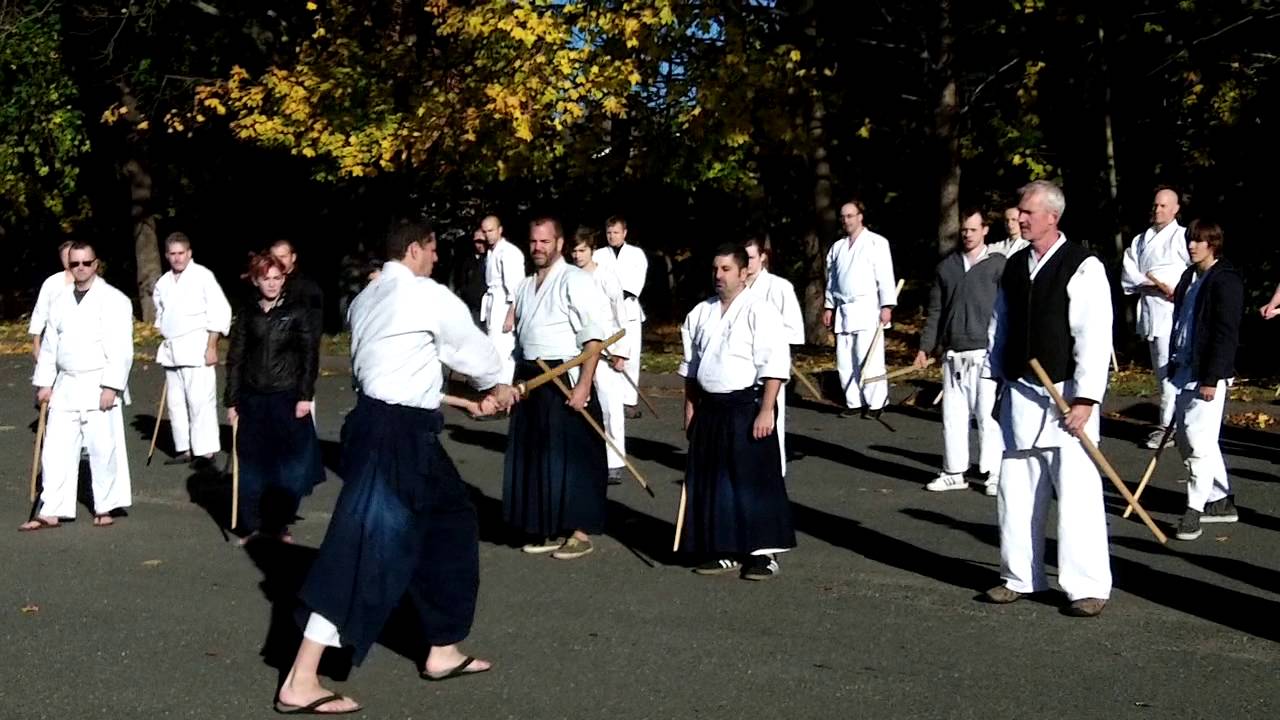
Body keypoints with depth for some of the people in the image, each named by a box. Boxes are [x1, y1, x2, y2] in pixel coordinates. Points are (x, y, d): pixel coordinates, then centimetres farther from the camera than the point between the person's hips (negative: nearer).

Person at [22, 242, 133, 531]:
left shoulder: (114, 300, -6)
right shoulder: (59, 300, 11)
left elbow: (121, 348, -11)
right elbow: (49, 344, 15)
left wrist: (111, 386, -17)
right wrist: (44, 383, 10)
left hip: (99, 386, -5)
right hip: (65, 385, 5)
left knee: (103, 449, -1)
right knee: (57, 450, 5)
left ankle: (104, 508, 13)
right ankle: (51, 511, 10)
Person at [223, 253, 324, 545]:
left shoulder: (299, 311, 0)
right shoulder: (247, 315, 7)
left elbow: (310, 355, -2)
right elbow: (235, 358, 8)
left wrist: (305, 396, -9)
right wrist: (231, 401, 4)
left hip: (288, 399, -2)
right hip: (252, 400, 2)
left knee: (290, 466, 1)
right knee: (253, 466, 5)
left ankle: (278, 524, 16)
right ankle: (251, 525, 16)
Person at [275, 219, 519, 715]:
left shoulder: (366, 299, 16)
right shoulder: (430, 296, -11)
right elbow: (471, 345, 4)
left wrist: (478, 391, 26)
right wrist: (497, 384, 25)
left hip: (384, 425, 10)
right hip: (396, 435, -10)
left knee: (448, 521, 20)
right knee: (368, 548, -9)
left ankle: (443, 652, 31)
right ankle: (300, 682, -6)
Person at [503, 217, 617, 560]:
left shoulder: (575, 281, -10)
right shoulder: (525, 286, 14)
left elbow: (595, 337, -16)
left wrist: (583, 385, -21)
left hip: (565, 380, -8)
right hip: (530, 381, 8)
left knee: (571, 457, -1)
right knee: (536, 457, 12)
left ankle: (580, 533, 10)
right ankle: (549, 531, 24)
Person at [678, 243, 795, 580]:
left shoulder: (760, 310, -10)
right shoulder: (701, 313, 11)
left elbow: (775, 364, -14)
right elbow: (691, 365, 18)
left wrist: (766, 410, -19)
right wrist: (690, 409, 15)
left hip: (748, 407, -6)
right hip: (710, 409, 6)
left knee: (756, 481, -3)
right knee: (713, 481, 10)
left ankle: (764, 553, 7)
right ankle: (725, 552, 21)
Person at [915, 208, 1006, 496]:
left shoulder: (998, 264, 1)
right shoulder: (946, 266, 13)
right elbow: (935, 311, 15)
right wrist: (925, 347, 10)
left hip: (986, 353, -4)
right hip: (952, 354, 4)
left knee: (987, 414, -4)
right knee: (952, 415, 8)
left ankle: (995, 473, 4)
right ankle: (954, 472, 16)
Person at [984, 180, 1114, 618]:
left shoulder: (1083, 268, -10)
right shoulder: (1014, 266, 10)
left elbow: (1094, 338, -15)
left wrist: (1085, 400, -18)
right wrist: (1000, 377, 14)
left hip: (1066, 396, -6)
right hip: (1020, 394, 6)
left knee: (1076, 491, -6)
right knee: (1016, 488, 11)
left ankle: (1088, 587, 5)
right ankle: (1021, 577, 24)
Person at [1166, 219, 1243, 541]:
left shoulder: (1225, 280, -11)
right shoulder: (1189, 278, 14)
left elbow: (1226, 334, -16)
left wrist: (1211, 378, -19)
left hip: (1208, 373, -9)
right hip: (1184, 369, 9)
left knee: (1198, 439, -12)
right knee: (1187, 439, 13)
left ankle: (1195, 509, -6)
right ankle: (1222, 501, 25)